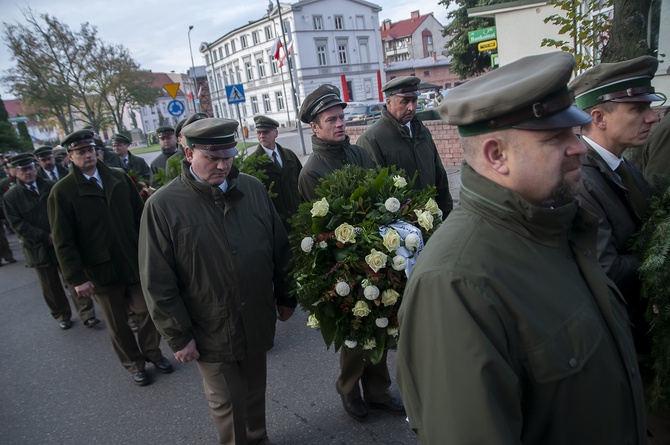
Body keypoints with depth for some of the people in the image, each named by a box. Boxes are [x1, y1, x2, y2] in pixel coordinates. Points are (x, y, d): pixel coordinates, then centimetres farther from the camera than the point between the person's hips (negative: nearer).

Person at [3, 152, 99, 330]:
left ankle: (87, 314, 6)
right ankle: (62, 316, 28)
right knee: (51, 286, 12)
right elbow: (18, 225, -8)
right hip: (39, 248, 0)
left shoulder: (51, 186, 1)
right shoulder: (10, 197, -2)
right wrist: (46, 237, -14)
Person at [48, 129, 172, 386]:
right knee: (117, 323, 13)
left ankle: (152, 351, 34)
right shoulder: (62, 191, -8)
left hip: (135, 262, 2)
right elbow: (63, 241, -8)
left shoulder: (119, 178, 1)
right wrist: (76, 278, -11)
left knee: (146, 311, 11)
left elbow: (139, 216, 5)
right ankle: (133, 363, 32)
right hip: (101, 271, -2)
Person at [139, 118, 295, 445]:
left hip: (258, 322, 4)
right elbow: (157, 283, -10)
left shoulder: (252, 188, -2)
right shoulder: (162, 206, -13)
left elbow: (280, 248, 5)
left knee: (255, 394, 22)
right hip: (210, 332, -3)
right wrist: (178, 336, -8)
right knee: (227, 406, 13)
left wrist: (285, 298, 9)